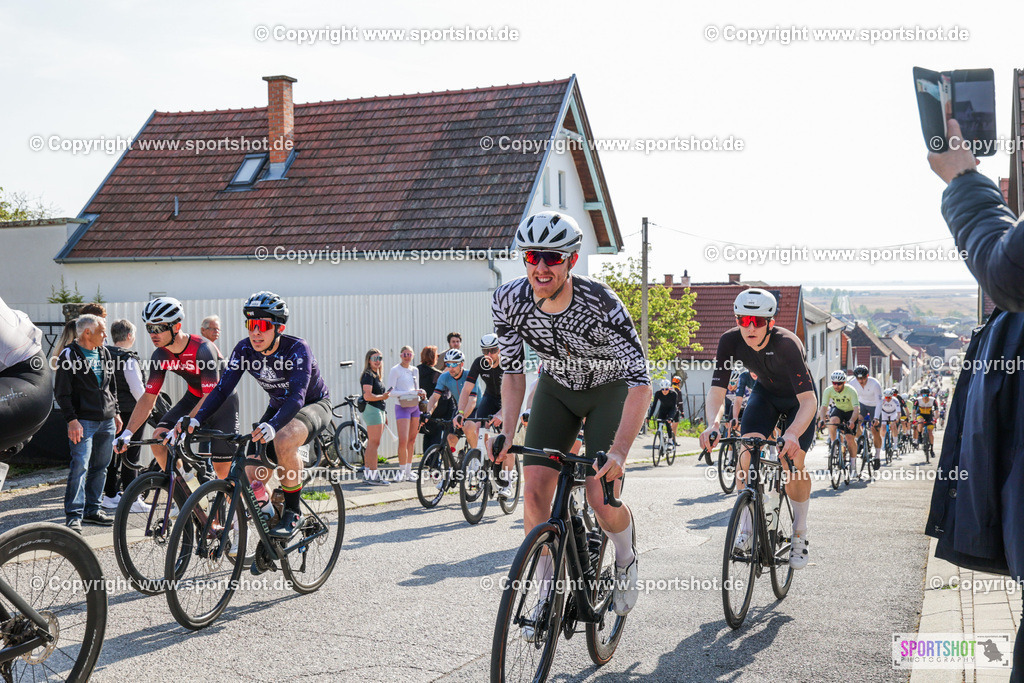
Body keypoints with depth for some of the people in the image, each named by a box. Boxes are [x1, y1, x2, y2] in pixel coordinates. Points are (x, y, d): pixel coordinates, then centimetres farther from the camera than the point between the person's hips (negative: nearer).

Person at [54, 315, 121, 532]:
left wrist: (115, 413, 19)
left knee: (100, 466, 10)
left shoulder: (104, 353, 14)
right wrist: (72, 419, -16)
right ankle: (73, 515, -7)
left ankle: (92, 509, 20)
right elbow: (61, 392, -9)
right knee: (80, 466, -11)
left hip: (107, 420, 7)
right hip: (83, 421, -7)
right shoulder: (70, 355, -7)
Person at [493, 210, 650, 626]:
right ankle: (549, 596, 8)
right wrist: (507, 434, -21)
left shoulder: (600, 304, -34)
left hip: (610, 389, -3)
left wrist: (619, 452, -45)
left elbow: (640, 384, -34)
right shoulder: (508, 302, -23)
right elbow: (514, 371, -9)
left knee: (602, 500, -16)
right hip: (557, 388, 4)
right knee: (534, 492, -11)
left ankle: (626, 561, 19)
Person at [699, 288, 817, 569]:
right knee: (747, 450, -19)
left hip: (798, 399, -3)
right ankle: (746, 528, -6)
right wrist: (714, 424, -47)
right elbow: (716, 391, -27)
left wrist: (792, 434, -60)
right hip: (765, 393, 3)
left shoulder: (786, 344, -38)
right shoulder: (730, 341, -26)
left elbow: (809, 399, -43)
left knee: (792, 464, -16)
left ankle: (800, 534, 7)